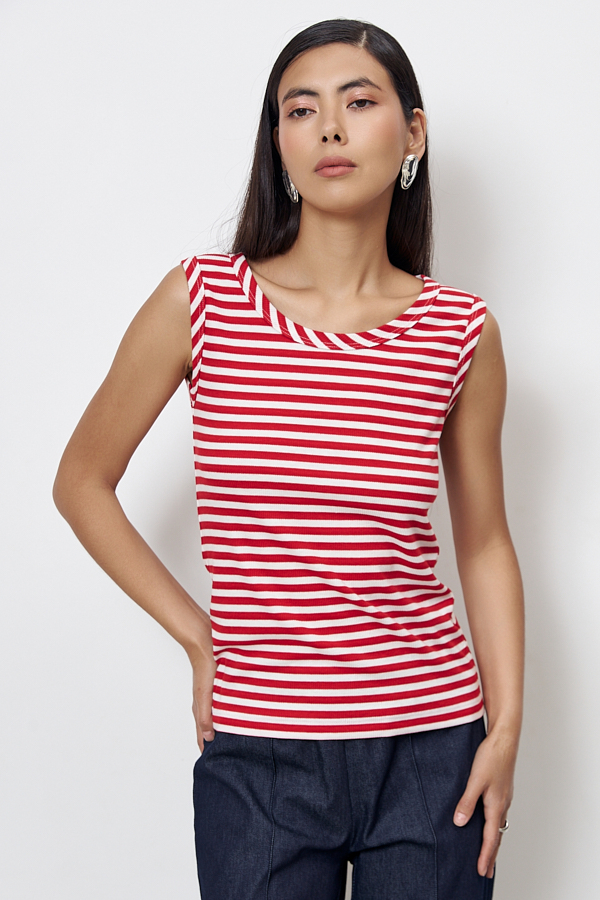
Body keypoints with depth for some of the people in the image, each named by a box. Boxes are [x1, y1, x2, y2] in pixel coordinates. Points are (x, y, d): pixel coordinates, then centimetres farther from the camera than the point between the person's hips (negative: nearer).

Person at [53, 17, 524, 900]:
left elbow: (484, 543, 8)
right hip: (258, 758, -1)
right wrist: (198, 637, 1)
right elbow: (83, 483, 5)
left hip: (432, 750, 1)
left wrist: (507, 726, 0)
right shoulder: (200, 301, -6)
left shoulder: (462, 332, -2)